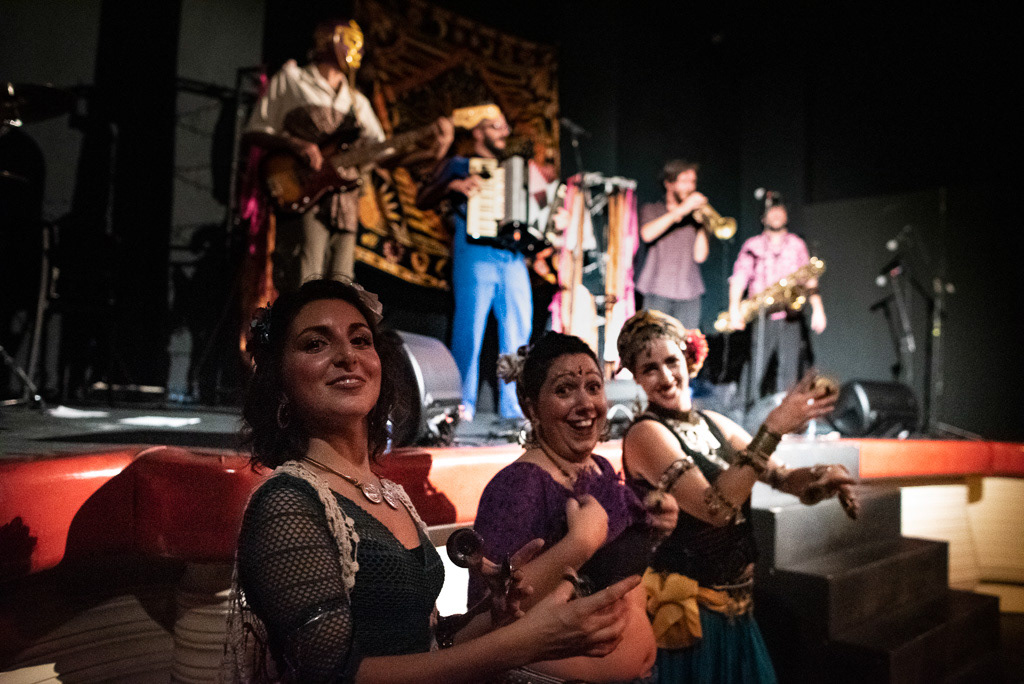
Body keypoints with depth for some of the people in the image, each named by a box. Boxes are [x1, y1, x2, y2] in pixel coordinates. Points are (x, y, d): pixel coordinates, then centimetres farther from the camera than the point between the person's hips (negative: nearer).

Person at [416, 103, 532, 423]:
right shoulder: (457, 165, 9)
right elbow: (422, 201, 0)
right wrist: (453, 185, -15)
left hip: (513, 257, 5)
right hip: (475, 255, -5)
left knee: (518, 329, 1)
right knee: (470, 328, -7)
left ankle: (513, 405, 8)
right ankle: (464, 403, 2)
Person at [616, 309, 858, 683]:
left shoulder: (715, 424, 6)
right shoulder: (645, 434, -16)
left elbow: (783, 477, 7)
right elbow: (715, 508, -27)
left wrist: (823, 476, -15)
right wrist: (773, 428, -28)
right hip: (688, 610, -7)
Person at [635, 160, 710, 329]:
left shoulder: (697, 215, 18)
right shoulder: (651, 210, 14)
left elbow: (700, 256, 4)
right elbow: (647, 234, -12)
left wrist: (701, 223, -7)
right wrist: (681, 210, -15)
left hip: (689, 295, 2)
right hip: (658, 292, -2)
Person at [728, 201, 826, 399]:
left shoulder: (797, 245, 15)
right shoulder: (752, 245, 9)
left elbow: (810, 280, 12)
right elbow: (739, 278, -2)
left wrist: (818, 309, 0)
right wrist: (734, 308, -16)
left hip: (791, 317, 2)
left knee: (789, 370, -3)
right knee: (759, 371, -6)